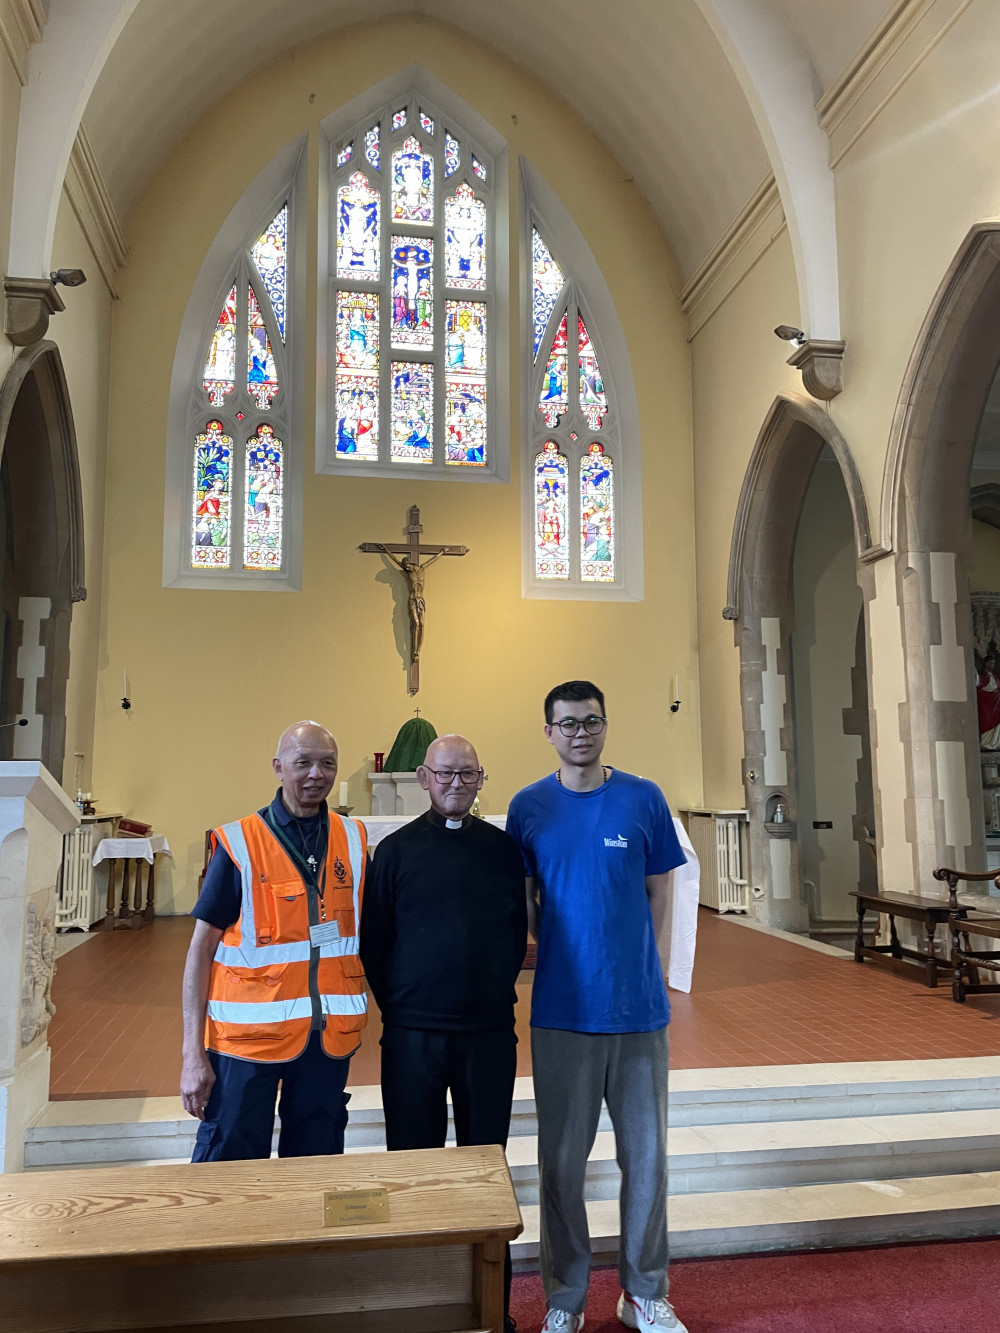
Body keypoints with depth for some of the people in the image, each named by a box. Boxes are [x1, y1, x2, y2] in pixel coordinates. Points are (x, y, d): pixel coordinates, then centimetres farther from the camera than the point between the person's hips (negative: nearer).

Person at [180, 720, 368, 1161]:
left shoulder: (354, 839, 3)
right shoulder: (239, 843, -6)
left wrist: (355, 1020, 4)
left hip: (329, 1035, 3)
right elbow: (202, 948, -5)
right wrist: (193, 1054, -9)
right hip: (249, 1033, -3)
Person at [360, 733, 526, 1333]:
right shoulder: (396, 849, -1)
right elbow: (374, 942, 3)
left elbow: (517, 932, 9)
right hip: (413, 1035, -1)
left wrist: (497, 994, 5)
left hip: (491, 1033, 1)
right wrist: (398, 1005, 2)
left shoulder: (503, 847, 3)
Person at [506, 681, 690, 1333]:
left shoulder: (644, 798, -1)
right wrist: (565, 950, 0)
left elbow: (657, 893, 5)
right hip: (562, 1010, 0)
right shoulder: (528, 807, -1)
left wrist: (633, 958, 1)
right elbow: (523, 905, 7)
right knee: (561, 1159, 10)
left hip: (638, 1008, 1)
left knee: (646, 1155, 11)